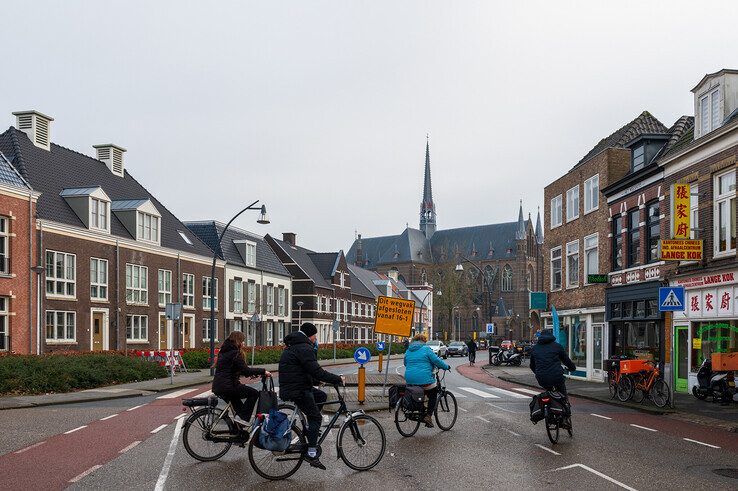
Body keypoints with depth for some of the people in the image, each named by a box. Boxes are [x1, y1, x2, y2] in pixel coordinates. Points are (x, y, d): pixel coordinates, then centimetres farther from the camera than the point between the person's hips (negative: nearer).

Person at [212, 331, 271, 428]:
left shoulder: (223, 352, 18)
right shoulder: (235, 353, -11)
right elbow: (245, 370, -18)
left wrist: (252, 373, 21)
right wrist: (263, 371, -13)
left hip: (217, 387, 10)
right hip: (227, 386, -10)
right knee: (254, 393, 1)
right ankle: (243, 418, -3)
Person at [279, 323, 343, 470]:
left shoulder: (292, 347, 20)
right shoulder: (304, 348, -15)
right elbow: (316, 371, -21)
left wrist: (318, 380, 21)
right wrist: (337, 379, -14)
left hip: (290, 387, 10)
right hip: (298, 390, -10)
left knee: (322, 396, 20)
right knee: (316, 417, -6)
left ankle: (310, 428, 15)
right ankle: (311, 453, -8)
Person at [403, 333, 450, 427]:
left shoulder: (408, 351, 14)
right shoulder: (426, 349, -4)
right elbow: (436, 361, -5)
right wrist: (446, 366, 11)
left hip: (409, 380, 6)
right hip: (424, 380, -6)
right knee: (433, 395, 14)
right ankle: (428, 415, 2)